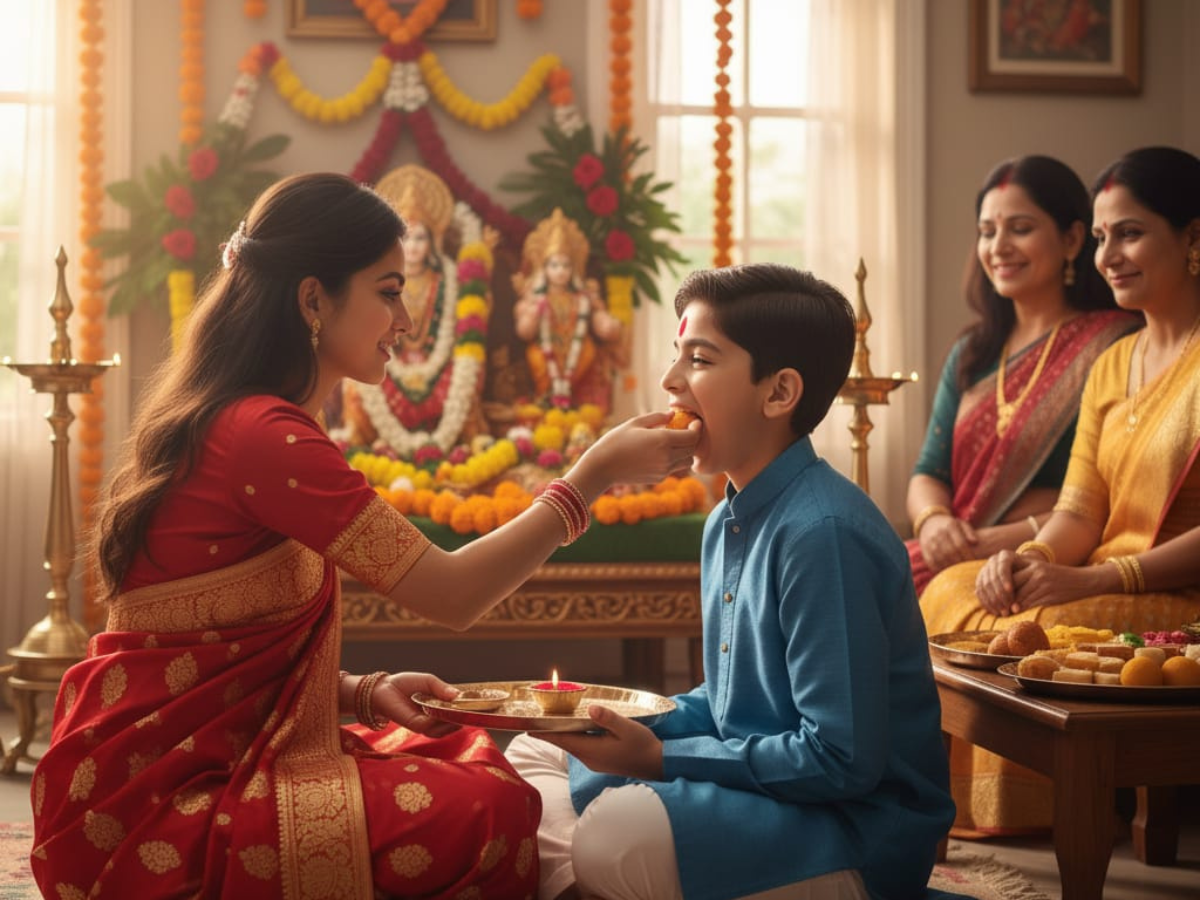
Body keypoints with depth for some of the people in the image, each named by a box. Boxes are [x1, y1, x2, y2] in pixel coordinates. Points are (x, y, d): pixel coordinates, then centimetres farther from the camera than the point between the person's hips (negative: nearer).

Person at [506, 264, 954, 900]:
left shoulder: (823, 534, -21)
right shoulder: (729, 524, 9)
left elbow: (843, 760, -24)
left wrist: (660, 758, -20)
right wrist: (636, 727, -1)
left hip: (857, 842, -9)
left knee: (610, 838, -33)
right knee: (529, 758, 16)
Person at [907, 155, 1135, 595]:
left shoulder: (1112, 346, -2)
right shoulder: (971, 356, 20)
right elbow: (928, 474, 17)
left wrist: (1006, 538, -17)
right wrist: (933, 521, -7)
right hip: (963, 555, 6)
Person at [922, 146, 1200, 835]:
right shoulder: (1112, 366, 17)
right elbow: (1081, 511, 10)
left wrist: (1100, 579, -22)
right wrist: (1033, 558, -11)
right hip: (1109, 588, 8)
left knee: (1034, 631, -29)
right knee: (953, 594, -13)